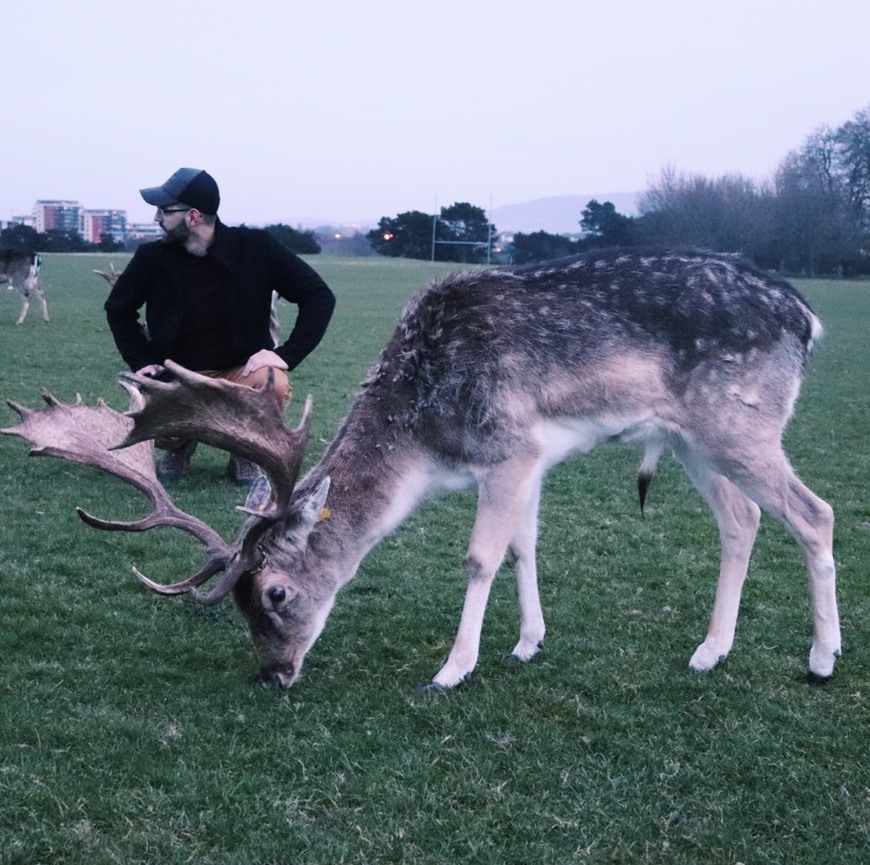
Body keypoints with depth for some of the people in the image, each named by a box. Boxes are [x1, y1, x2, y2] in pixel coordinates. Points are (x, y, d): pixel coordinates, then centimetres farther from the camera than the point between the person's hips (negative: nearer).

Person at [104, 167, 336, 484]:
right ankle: (180, 444, 13)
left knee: (273, 385, -34)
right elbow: (118, 308, 11)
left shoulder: (255, 247, -14)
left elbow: (319, 296, -10)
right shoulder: (153, 257, -8)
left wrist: (287, 355, -19)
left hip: (242, 370, -1)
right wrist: (141, 361, -2)